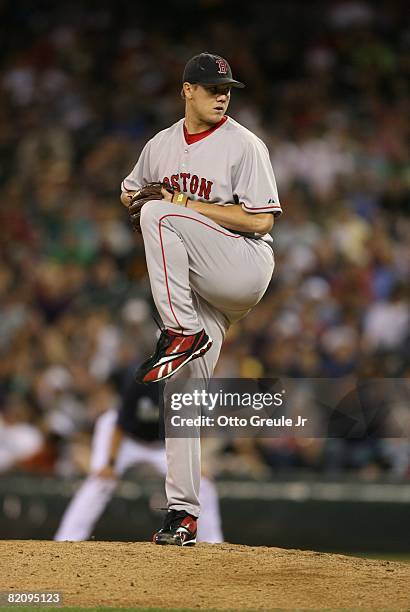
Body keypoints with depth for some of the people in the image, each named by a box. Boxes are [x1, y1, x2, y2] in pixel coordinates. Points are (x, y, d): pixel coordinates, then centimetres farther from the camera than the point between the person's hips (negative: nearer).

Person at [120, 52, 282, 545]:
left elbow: (261, 220, -14)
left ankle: (183, 334, -24)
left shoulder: (244, 146, -6)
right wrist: (132, 198, 6)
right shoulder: (160, 146, 13)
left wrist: (187, 205, -15)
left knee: (159, 214, -27)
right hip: (199, 288, 6)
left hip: (245, 268, -6)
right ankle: (182, 511, 3)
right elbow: (130, 192, 31)